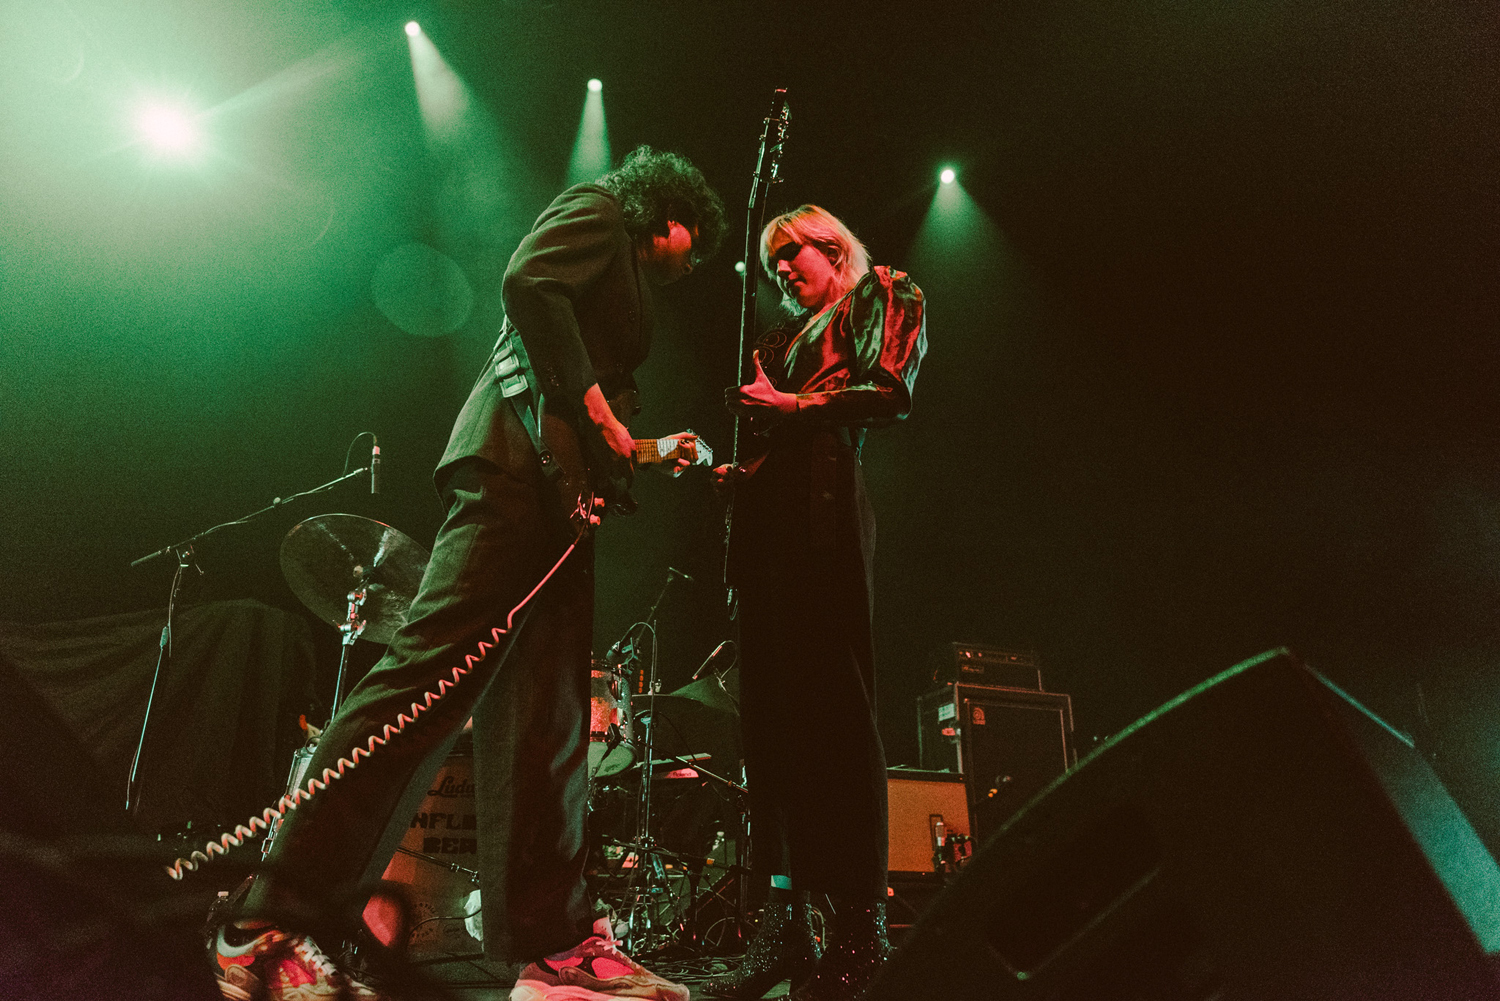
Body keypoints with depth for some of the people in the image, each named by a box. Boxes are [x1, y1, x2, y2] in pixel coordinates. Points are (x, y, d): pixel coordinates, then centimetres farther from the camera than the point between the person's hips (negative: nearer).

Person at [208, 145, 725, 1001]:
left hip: (557, 488, 10)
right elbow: (529, 283, -12)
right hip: (520, 454, -10)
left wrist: (641, 451, 18)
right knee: (434, 675, -16)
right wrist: (595, 413, -13)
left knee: (548, 723, 2)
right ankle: (271, 928, -11)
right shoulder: (599, 210, 9)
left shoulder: (624, 275, 35)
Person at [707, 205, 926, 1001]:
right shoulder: (784, 338, 33)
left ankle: (860, 927, -4)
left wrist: (793, 407, -3)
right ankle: (783, 924, 2)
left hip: (823, 507, -7)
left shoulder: (882, 297, 14)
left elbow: (891, 396, -2)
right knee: (769, 712, -1)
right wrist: (729, 463, 7)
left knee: (833, 705, -11)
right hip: (766, 517, 7)